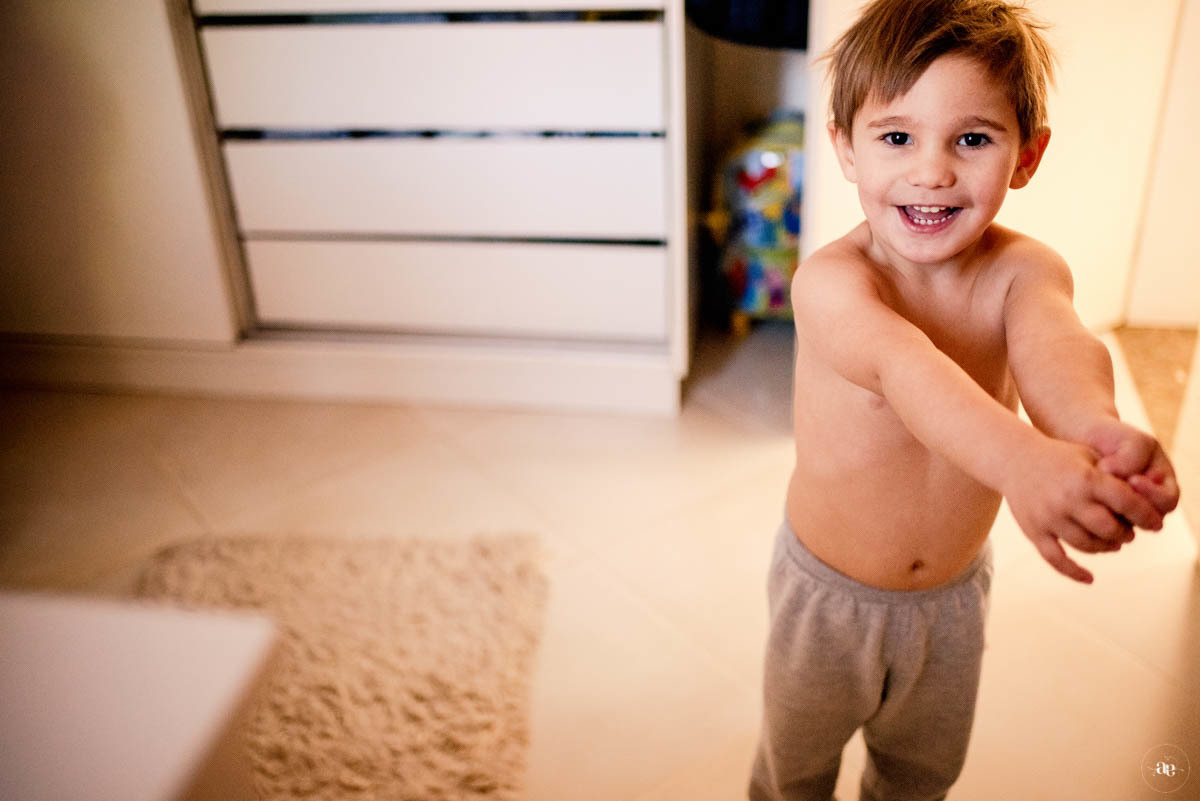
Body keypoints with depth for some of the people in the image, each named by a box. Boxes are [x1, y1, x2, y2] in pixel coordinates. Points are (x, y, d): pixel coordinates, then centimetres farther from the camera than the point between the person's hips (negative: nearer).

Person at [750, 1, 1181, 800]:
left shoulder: (1025, 270, -17)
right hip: (829, 593, -3)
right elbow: (904, 367, -48)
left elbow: (1053, 345, -39)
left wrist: (1094, 428, -63)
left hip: (955, 591, 3)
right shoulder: (831, 281, -28)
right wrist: (1021, 460, -68)